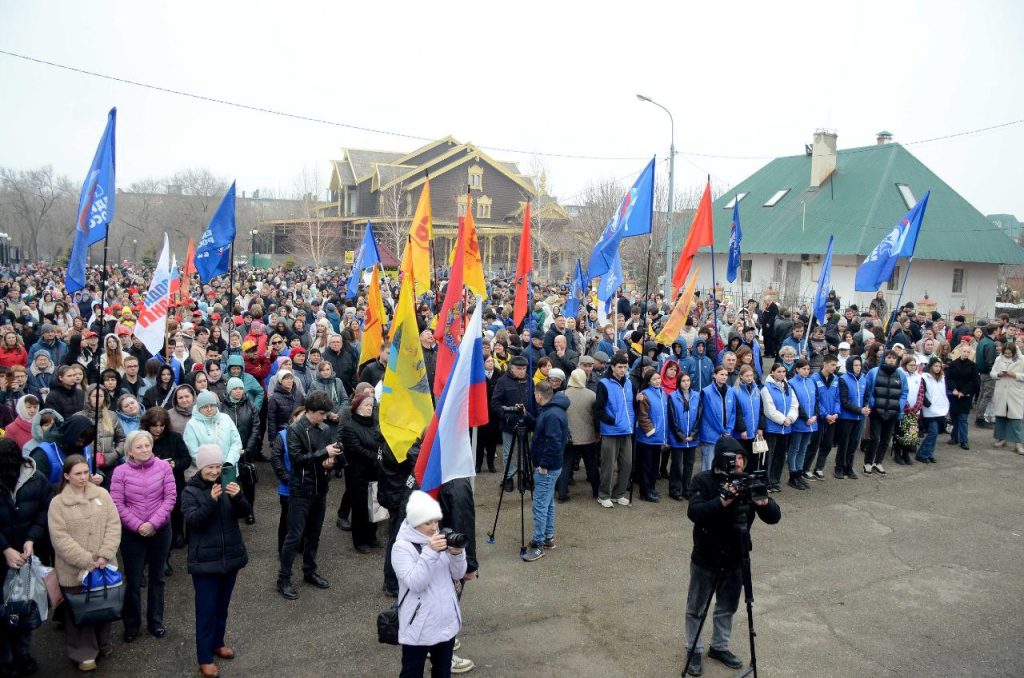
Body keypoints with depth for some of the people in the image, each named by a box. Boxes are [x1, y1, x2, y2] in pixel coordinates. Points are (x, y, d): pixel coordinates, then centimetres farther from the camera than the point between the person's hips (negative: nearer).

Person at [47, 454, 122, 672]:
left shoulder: (102, 494, 0)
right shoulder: (58, 503, -7)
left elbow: (113, 525, -2)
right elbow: (60, 537, -12)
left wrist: (104, 556, -12)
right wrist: (86, 561, -17)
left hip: (104, 566, 2)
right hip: (75, 569, -2)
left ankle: (103, 644, 36)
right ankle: (84, 653, 24)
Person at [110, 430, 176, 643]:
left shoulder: (163, 467, -7)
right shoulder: (121, 472, -8)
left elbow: (170, 497, -8)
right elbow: (117, 504, -9)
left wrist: (153, 523, -15)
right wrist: (138, 526, -15)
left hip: (160, 531, 1)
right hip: (131, 533, -1)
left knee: (157, 578, 14)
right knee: (133, 581, 5)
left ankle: (155, 621, 28)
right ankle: (131, 625, 24)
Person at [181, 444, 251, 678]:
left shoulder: (227, 486, 4)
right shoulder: (190, 491, -7)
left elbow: (245, 512, -5)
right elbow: (193, 520, -21)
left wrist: (237, 497, -25)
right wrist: (211, 500, -35)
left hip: (230, 556, 4)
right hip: (205, 560, -4)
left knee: (222, 605, 17)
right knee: (206, 608, 1)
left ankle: (217, 643, 35)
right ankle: (204, 658, 10)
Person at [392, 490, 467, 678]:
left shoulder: (440, 539, 2)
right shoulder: (402, 547, -15)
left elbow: (457, 575, 2)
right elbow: (415, 584, -24)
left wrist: (457, 554, -16)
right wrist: (430, 553, -32)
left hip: (446, 620, 5)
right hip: (418, 625, -5)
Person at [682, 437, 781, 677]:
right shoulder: (702, 481, -16)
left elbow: (774, 517, -11)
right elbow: (694, 512, -30)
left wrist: (764, 503, -33)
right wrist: (722, 501, -42)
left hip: (735, 559, 3)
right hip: (705, 559, -3)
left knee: (727, 608, 20)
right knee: (696, 609, 12)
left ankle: (719, 647, 40)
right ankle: (695, 651, 31)